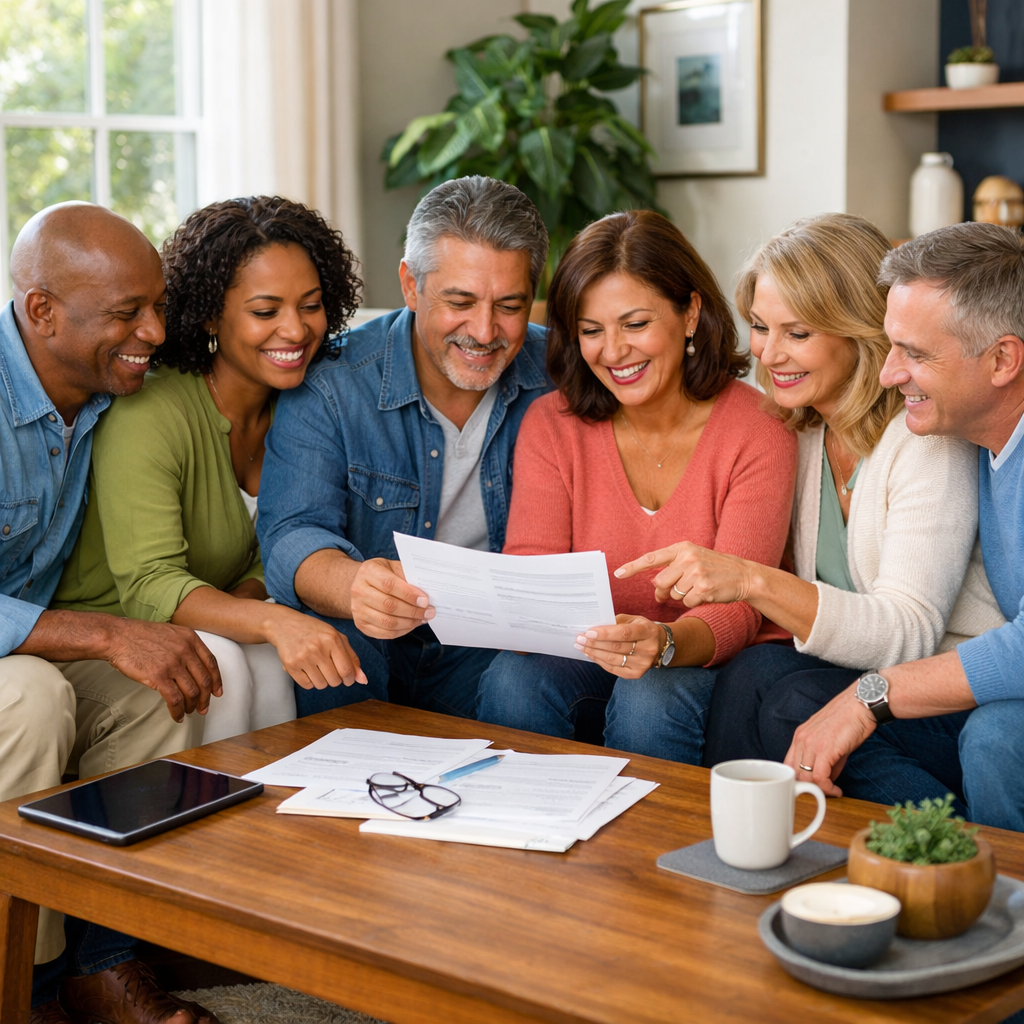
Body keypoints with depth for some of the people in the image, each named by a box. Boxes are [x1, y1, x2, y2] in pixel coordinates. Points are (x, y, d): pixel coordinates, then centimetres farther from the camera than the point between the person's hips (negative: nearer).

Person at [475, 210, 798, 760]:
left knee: (649, 700, -34)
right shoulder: (551, 425, -2)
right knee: (513, 679, -29)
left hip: (709, 658, -2)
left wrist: (665, 642, -42)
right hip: (588, 652, 2)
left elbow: (737, 608, -19)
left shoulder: (757, 431, -12)